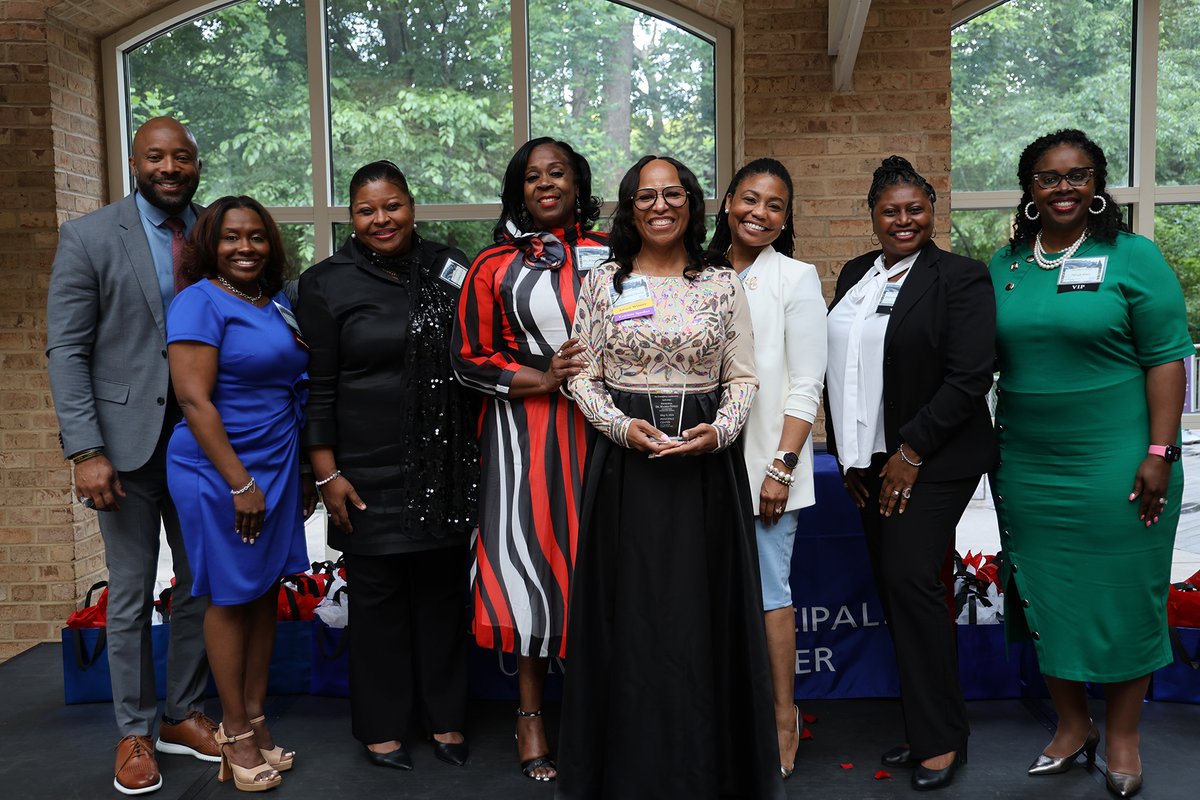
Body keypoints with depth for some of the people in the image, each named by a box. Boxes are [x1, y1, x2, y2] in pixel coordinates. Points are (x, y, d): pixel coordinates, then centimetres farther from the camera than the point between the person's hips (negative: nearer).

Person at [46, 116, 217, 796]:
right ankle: (135, 732, 23)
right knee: (131, 594, 7)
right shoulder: (89, 238, -3)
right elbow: (67, 351, -6)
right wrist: (87, 451, -14)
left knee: (202, 585, 11)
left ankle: (185, 715, 29)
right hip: (128, 439, -3)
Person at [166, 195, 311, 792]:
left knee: (266, 592, 11)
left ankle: (255, 717, 24)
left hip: (279, 468, 7)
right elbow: (194, 399, -17)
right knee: (231, 598, 4)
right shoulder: (201, 302, -11)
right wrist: (240, 482, -19)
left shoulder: (280, 302, 10)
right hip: (220, 473, -6)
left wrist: (304, 472, 14)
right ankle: (236, 732, 17)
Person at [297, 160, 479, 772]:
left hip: (447, 465, 3)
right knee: (378, 594, 7)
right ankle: (383, 727, 23)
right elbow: (317, 387, -3)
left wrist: (477, 450, 9)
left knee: (443, 586, 10)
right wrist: (327, 473, -8)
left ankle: (446, 717, 26)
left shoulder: (449, 267, 7)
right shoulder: (327, 283, -2)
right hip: (371, 470, -3)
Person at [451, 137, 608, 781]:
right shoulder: (495, 266, 6)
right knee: (528, 554, 1)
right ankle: (531, 713, 17)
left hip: (598, 428, 1)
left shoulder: (610, 255, 9)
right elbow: (469, 358, 2)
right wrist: (540, 380, -11)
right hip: (524, 430, -1)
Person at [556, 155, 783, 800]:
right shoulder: (603, 282, 5)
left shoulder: (722, 283, 6)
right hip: (626, 459, 0)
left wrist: (720, 431, -12)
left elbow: (741, 377, 5)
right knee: (629, 610, 3)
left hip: (706, 460, 1)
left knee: (702, 608, 4)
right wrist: (622, 426, -12)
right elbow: (582, 376, 3)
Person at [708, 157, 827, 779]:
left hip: (765, 462, -4)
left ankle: (783, 725, 12)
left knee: (768, 591, -2)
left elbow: (806, 384, -5)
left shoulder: (796, 278, 0)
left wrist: (782, 467, -13)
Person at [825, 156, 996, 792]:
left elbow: (969, 377, -14)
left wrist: (911, 452, -15)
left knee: (910, 579, -10)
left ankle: (942, 739, 7)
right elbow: (837, 367, 15)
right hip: (870, 461, 6)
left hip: (932, 459, -6)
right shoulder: (855, 274, 12)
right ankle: (923, 727, 21)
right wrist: (846, 452, 10)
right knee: (892, 586, 8)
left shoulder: (960, 277, -7)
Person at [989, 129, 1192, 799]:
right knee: (1048, 594, 11)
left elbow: (1166, 360, -7)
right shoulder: (1005, 265, 7)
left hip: (1115, 463, -4)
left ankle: (1123, 734, 25)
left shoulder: (1133, 257, -4)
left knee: (1123, 594, 7)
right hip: (1028, 467, 4)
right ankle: (1073, 725, 30)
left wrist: (1159, 453, -13)